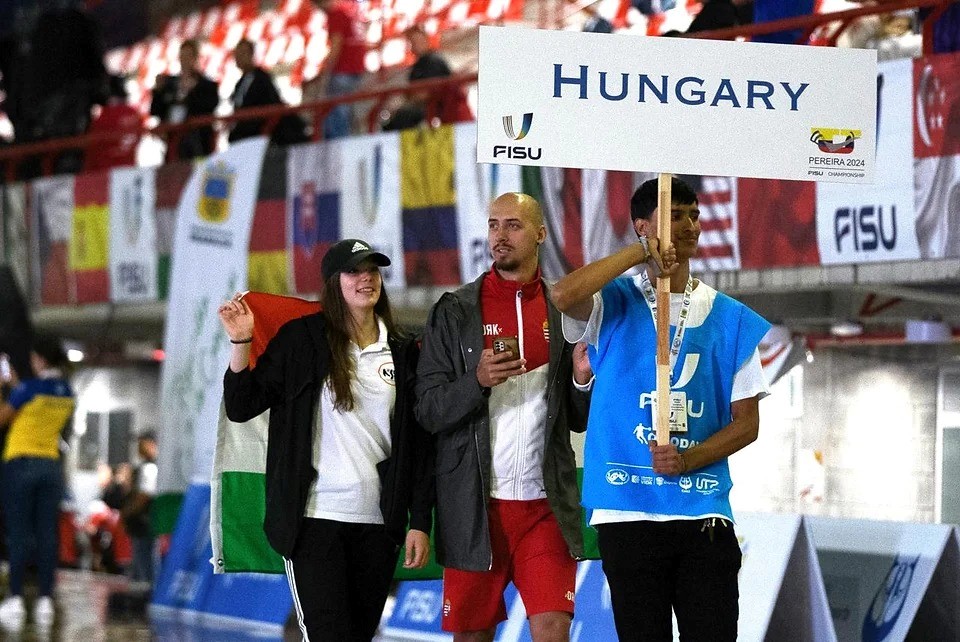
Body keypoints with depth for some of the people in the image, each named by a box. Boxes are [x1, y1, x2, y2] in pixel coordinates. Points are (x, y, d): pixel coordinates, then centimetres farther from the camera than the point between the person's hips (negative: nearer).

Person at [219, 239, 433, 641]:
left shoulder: (403, 353, 10)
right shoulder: (302, 339, 0)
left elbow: (418, 444, 9)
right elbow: (241, 407, -2)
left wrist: (420, 522, 4)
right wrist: (241, 342, -14)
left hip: (377, 524, 4)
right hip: (315, 518, -4)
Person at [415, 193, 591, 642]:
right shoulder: (455, 311, 4)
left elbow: (579, 420, 11)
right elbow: (428, 411, -1)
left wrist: (583, 380, -10)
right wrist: (478, 381, -19)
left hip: (546, 503, 0)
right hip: (474, 504, 0)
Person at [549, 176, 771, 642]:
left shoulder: (731, 319, 10)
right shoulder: (615, 305, 4)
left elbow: (747, 422, 8)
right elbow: (564, 295, -20)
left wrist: (688, 459, -9)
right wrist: (641, 253, -12)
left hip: (704, 514, 2)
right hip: (626, 512, -2)